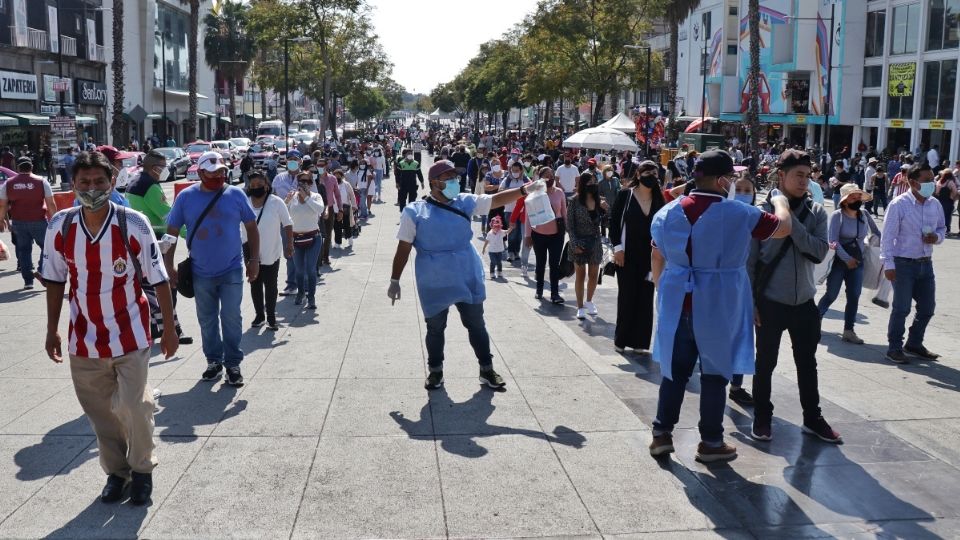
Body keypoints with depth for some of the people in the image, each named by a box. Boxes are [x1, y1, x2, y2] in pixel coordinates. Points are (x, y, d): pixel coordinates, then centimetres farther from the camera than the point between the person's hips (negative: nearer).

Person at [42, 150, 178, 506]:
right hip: (84, 339, 3)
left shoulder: (133, 224, -13)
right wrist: (52, 330, 10)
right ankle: (116, 472, 32)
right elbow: (55, 280, 7)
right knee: (99, 410, 13)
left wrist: (169, 328, -4)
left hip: (130, 336, -3)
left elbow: (158, 279, -7)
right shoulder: (60, 226, -5)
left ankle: (142, 469, 24)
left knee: (135, 407, 0)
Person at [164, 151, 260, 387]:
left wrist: (254, 259, 1)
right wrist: (169, 266, 0)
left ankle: (233, 364, 13)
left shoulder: (235, 194, -2)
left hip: (231, 271, -1)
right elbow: (172, 232, 2)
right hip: (201, 273, 1)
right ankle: (214, 361, 28)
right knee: (207, 321, 12)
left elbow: (251, 227, 5)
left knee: (231, 319, 0)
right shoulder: (186, 197, -3)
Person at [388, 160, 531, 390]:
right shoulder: (415, 211, -7)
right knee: (435, 328, 11)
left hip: (467, 278, 3)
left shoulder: (465, 202, 3)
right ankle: (435, 371, 30)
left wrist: (523, 190, -17)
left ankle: (487, 369, 25)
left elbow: (496, 200, -2)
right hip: (434, 283, -3)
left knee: (476, 324, 11)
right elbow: (403, 248, -4)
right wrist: (395, 280, -4)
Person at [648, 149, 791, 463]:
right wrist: (780, 202, 20)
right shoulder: (739, 214, -11)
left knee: (675, 370, 14)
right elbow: (783, 227, 0)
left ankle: (662, 434, 17)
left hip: (677, 303, 4)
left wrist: (663, 291, 22)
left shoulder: (668, 212, 2)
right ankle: (711, 442, 17)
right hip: (718, 307, -4)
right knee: (715, 373, 8)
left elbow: (657, 260, 9)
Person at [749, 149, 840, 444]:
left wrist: (791, 219, -19)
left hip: (805, 303, 3)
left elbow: (819, 252, -13)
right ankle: (762, 418, 24)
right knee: (765, 363, 9)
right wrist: (750, 302, -8)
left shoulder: (816, 212, 1)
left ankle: (812, 418, 29)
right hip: (770, 303, -3)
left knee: (807, 363, 15)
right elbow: (750, 261, -6)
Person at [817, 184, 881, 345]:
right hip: (839, 260, -4)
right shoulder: (837, 215, -11)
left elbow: (875, 232, 19)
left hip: (857, 262, 4)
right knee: (831, 294, 0)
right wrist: (847, 259, -20)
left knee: (854, 297, 2)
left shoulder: (864, 214, 2)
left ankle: (848, 331, 9)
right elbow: (833, 240, -16)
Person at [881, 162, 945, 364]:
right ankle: (894, 348, 14)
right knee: (901, 308, -1)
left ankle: (914, 343, 32)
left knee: (927, 307, 13)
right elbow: (887, 236, -12)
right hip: (903, 264, -6)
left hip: (925, 264, 6)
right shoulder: (899, 204, -13)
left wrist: (937, 237, -6)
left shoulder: (935, 205, 5)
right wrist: (888, 264, -15)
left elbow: (942, 228, 19)